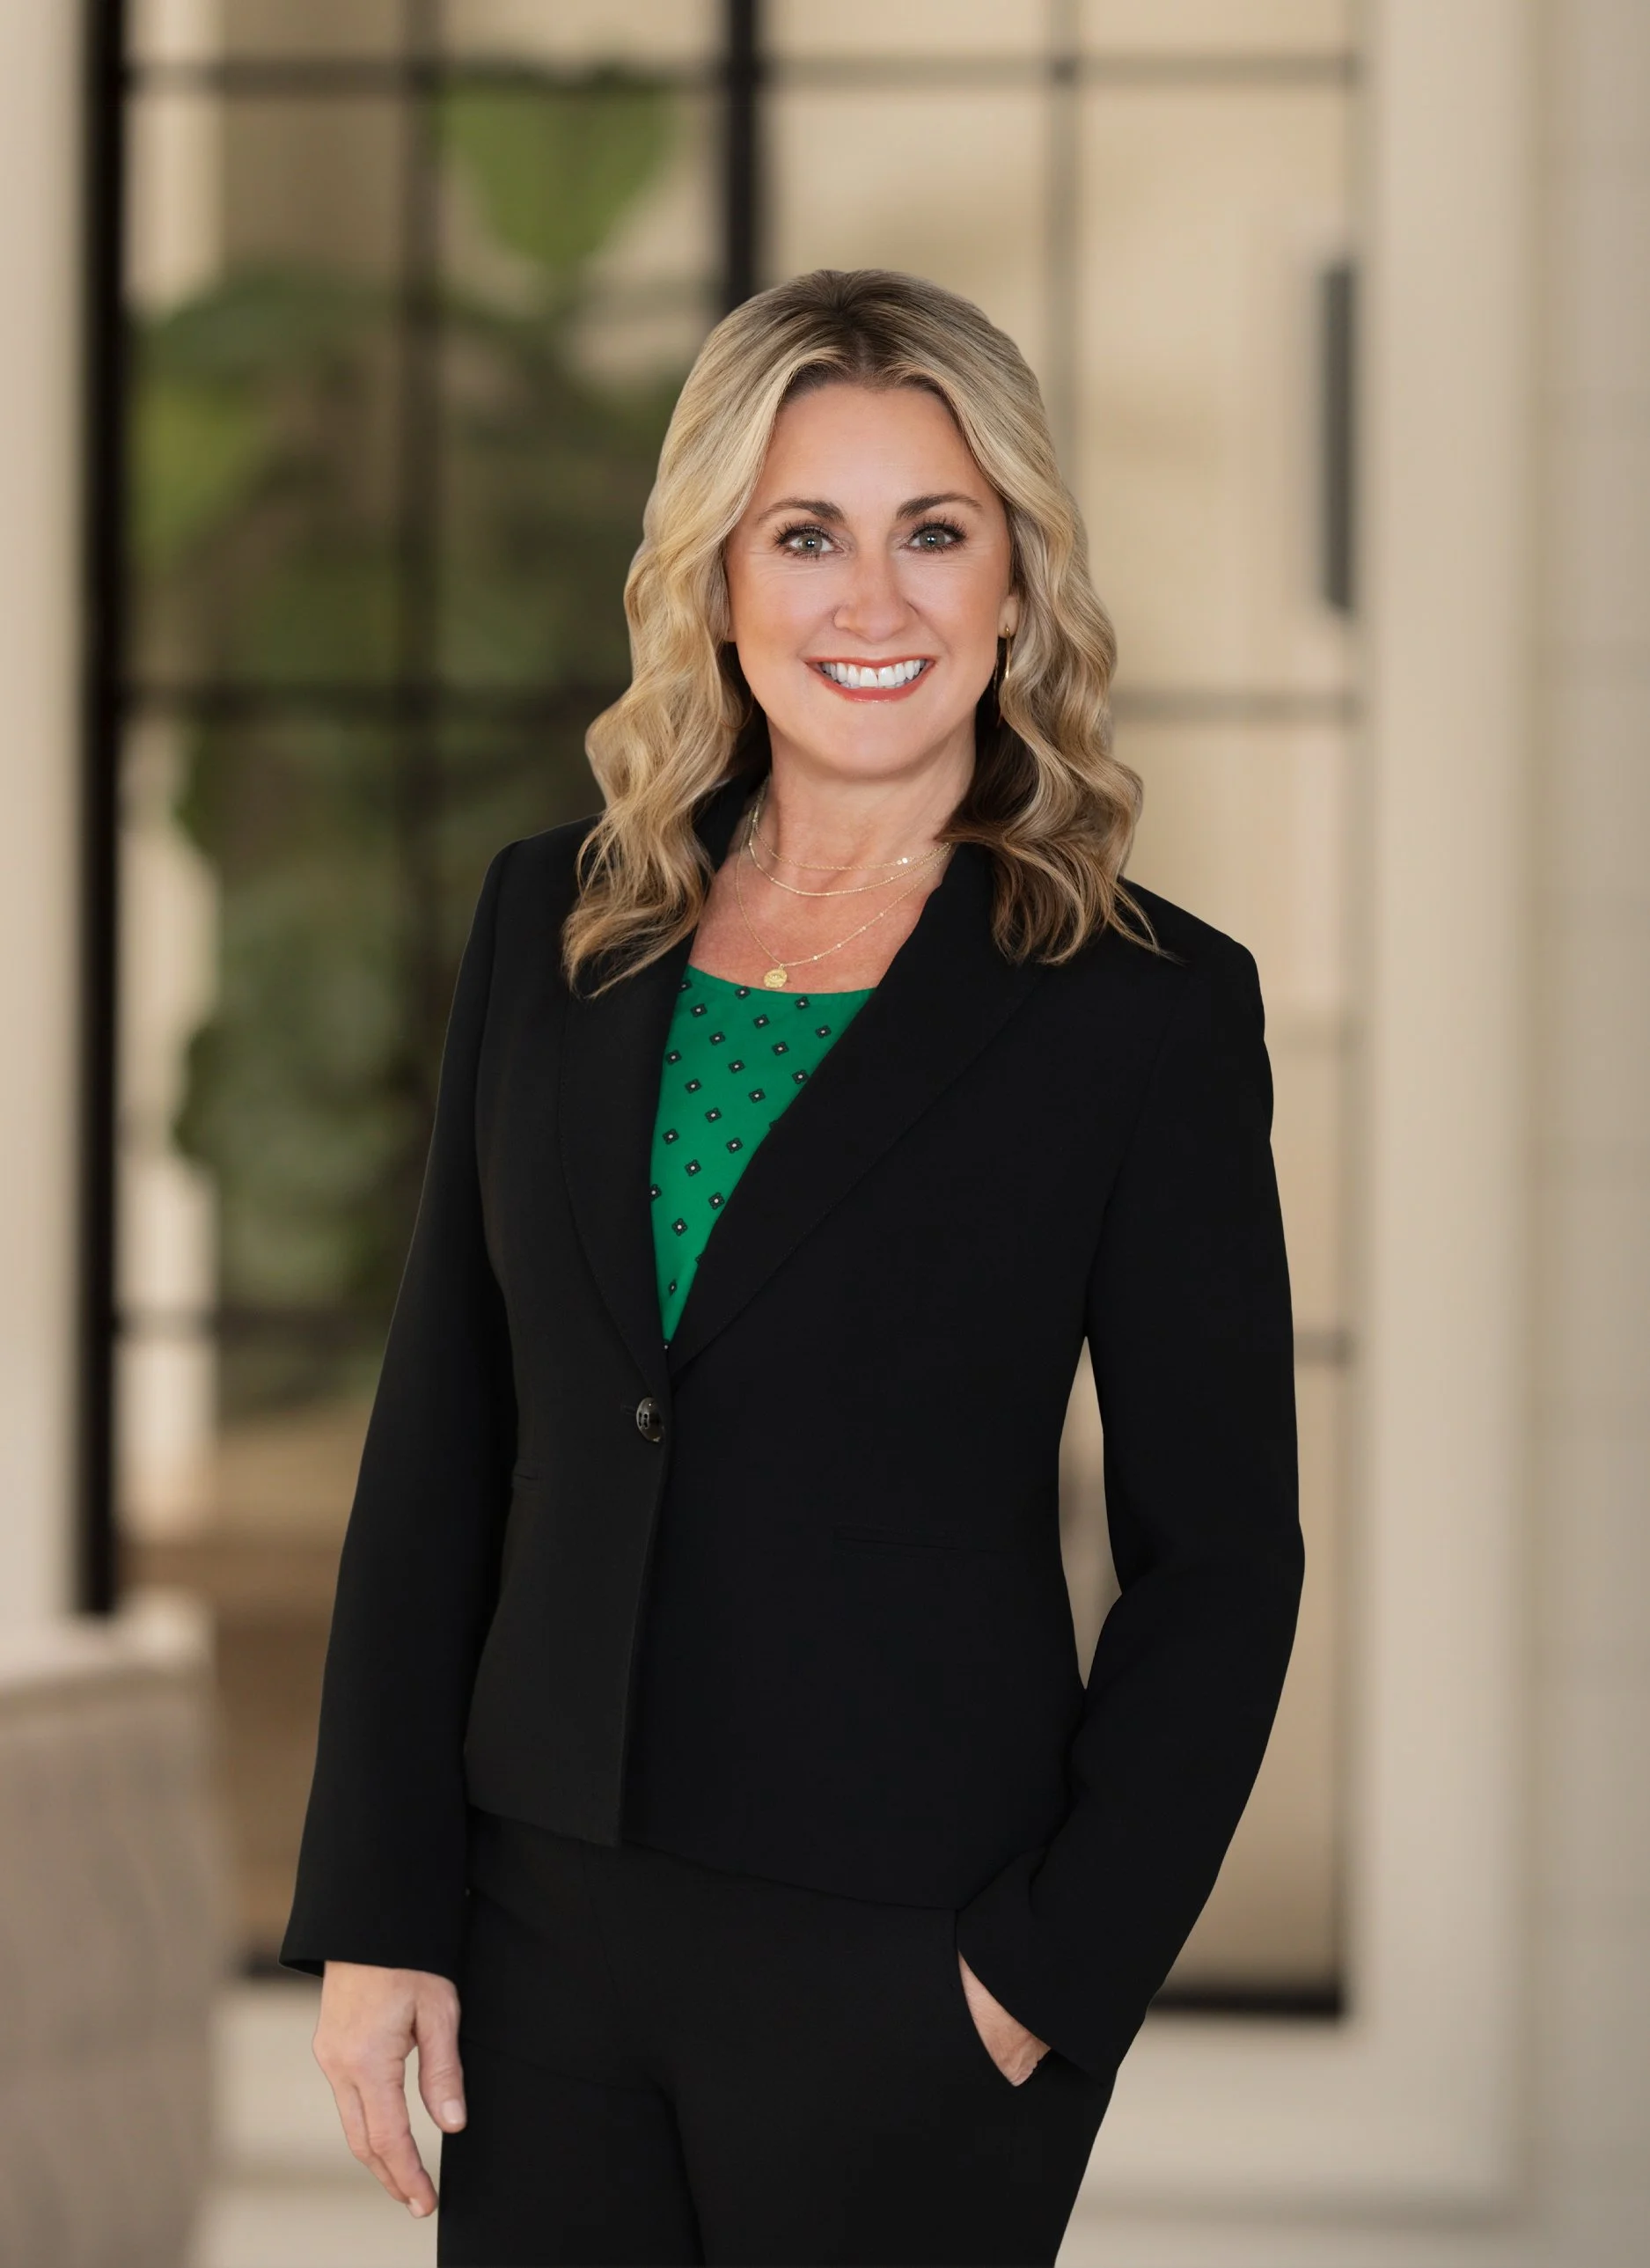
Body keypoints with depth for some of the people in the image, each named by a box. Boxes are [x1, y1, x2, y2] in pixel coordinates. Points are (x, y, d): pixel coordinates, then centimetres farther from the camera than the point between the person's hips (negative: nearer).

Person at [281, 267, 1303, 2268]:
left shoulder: (1147, 1009, -6)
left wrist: (1049, 1970, -10)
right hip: (545, 1925, 4)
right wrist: (375, 1911, 3)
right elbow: (438, 1443, 7)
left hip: (902, 1967, -3)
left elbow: (1219, 1555, -4)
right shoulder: (556, 922, 6)